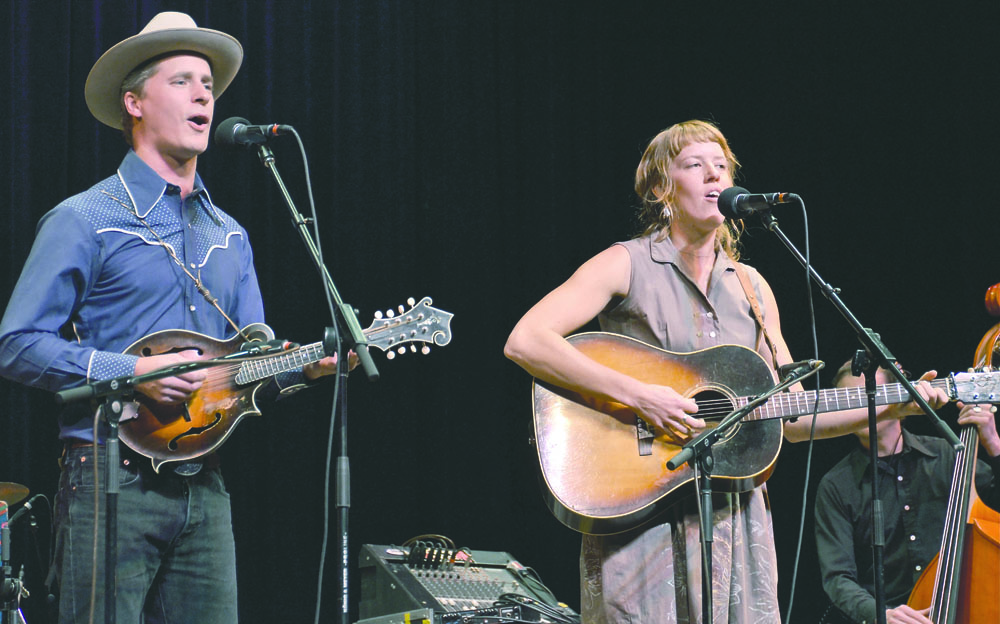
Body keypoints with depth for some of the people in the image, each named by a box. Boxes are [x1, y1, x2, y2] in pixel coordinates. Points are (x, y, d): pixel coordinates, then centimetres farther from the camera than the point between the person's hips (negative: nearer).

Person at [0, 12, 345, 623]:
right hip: (111, 482, -6)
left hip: (203, 486, 6)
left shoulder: (229, 234, 18)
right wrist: (134, 372, -18)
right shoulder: (85, 221, -4)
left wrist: (308, 364, -4)